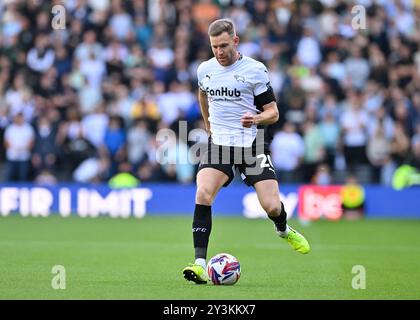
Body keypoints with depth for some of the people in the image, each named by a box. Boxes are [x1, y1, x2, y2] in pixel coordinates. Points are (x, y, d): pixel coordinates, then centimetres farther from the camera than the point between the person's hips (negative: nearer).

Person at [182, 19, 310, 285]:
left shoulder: (255, 70, -6)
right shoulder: (205, 70, 7)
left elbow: (273, 113, -5)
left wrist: (256, 118, -26)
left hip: (252, 145, -2)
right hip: (218, 143, 2)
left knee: (272, 206, -9)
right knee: (203, 194, -23)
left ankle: (283, 229, 31)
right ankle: (200, 263, -25)